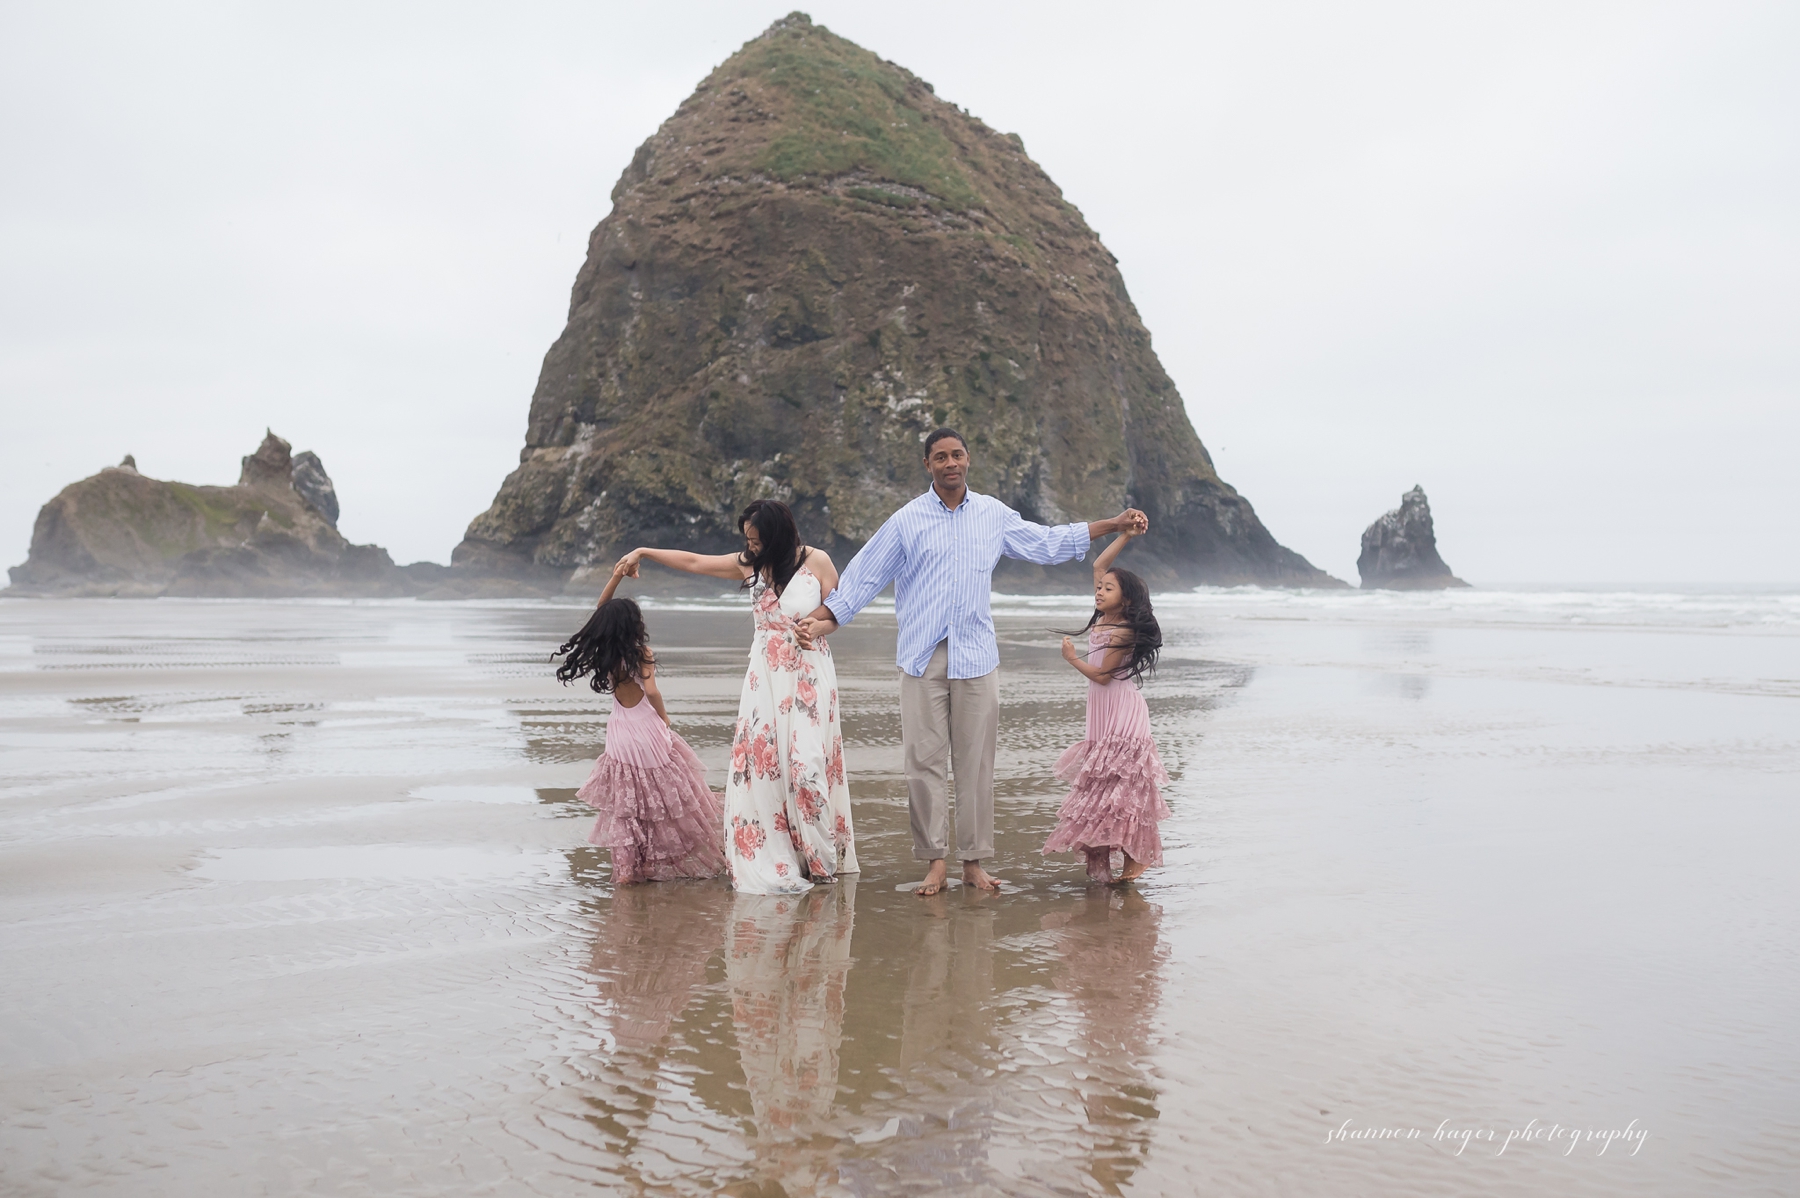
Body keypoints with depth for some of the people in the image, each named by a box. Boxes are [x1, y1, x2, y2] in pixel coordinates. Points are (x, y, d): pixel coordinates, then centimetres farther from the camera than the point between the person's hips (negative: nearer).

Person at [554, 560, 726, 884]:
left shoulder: (602, 653, 0)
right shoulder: (640, 653, -13)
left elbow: (600, 613, 13)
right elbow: (651, 691, -22)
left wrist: (615, 578, 11)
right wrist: (665, 720, -6)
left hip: (620, 733, 4)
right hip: (648, 731, -4)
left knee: (624, 806, 10)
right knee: (669, 796, 8)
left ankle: (626, 869, 7)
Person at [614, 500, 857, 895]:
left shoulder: (817, 561, -6)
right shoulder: (749, 565, 5)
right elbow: (694, 562, 11)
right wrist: (643, 552, 14)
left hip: (808, 674, -4)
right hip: (765, 674, 4)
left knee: (805, 764, -10)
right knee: (760, 761, -4)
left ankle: (820, 859, 5)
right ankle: (770, 862, 2)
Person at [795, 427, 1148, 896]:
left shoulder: (995, 514, 10)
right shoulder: (907, 521, 3)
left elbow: (1048, 543, 22)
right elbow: (864, 575, 6)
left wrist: (1115, 524, 22)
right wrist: (825, 618, -2)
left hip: (976, 656, 2)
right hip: (923, 657, -1)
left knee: (976, 762, 3)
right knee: (925, 761, -3)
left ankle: (973, 861, 11)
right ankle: (934, 862, 6)